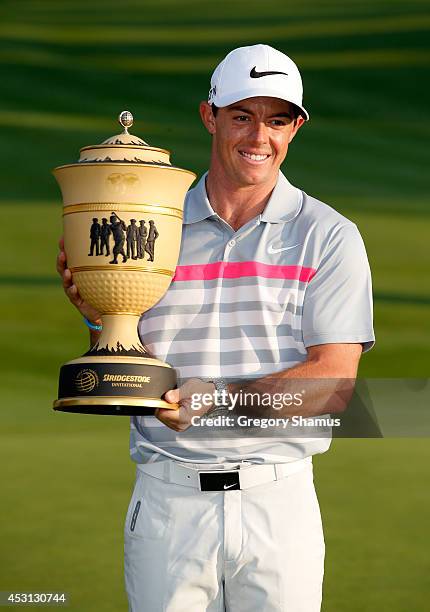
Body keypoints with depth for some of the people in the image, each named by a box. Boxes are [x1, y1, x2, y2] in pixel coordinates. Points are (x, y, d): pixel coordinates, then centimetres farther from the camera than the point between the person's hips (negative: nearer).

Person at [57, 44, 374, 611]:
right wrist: (100, 318, -11)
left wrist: (221, 399, -21)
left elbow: (332, 382, -8)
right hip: (168, 497, 1)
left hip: (278, 500, -1)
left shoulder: (329, 236, 1)